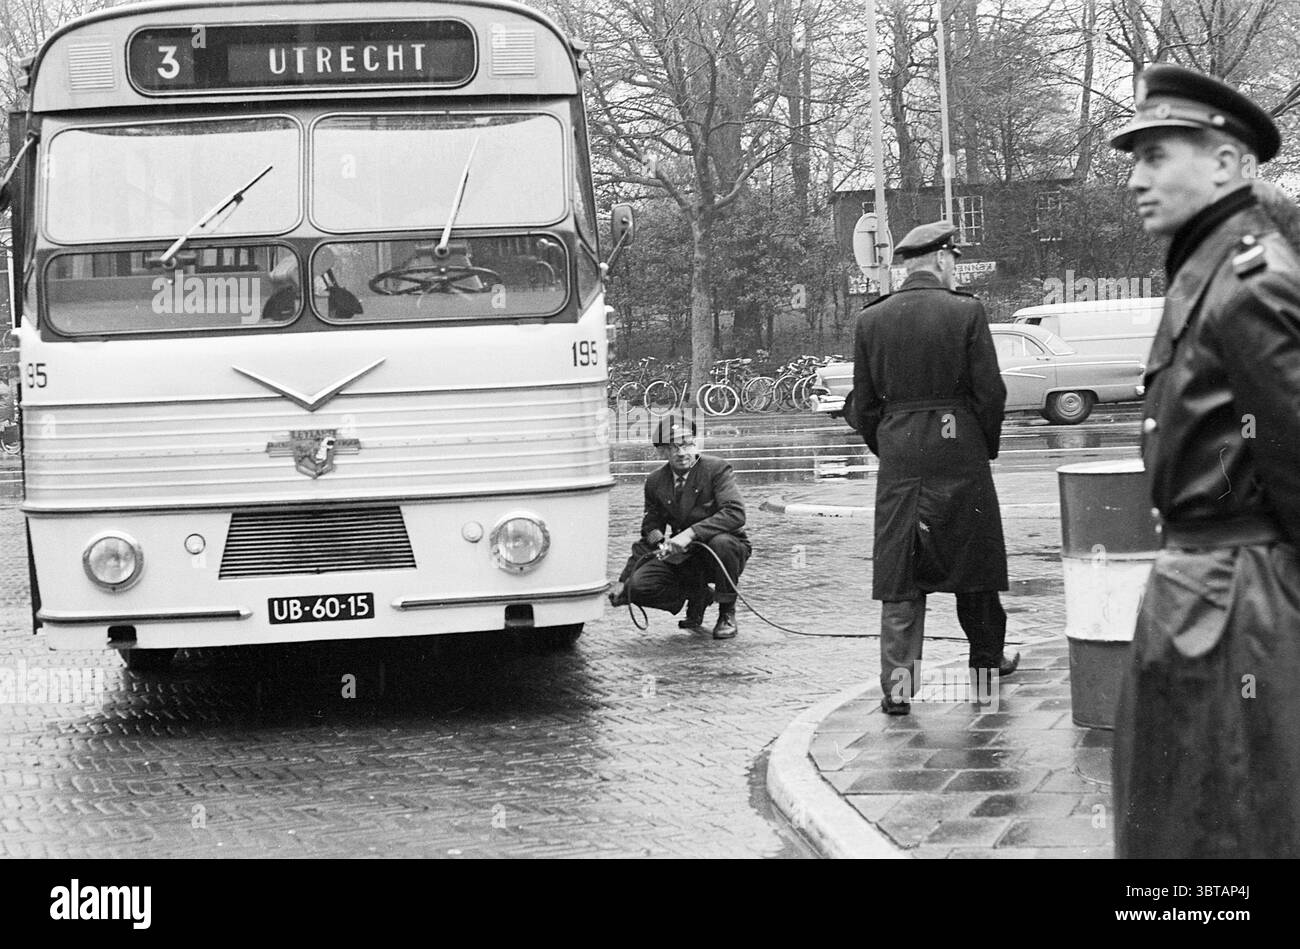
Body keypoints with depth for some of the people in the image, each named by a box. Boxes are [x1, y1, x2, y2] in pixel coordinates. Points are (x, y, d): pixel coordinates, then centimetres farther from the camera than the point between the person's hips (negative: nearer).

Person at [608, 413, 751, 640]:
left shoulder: (716, 469, -12)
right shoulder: (656, 481, 3)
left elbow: (735, 513, -26)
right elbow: (650, 532, 11)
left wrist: (691, 533, -37)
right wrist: (623, 580, 3)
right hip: (682, 558, 4)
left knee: (721, 542, -39)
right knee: (639, 585, -21)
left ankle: (727, 613, -13)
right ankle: (697, 597, 10)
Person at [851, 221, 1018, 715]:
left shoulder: (872, 319, 2)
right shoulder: (966, 311, -6)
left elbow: (864, 403, 5)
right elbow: (989, 391, -5)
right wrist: (986, 447, 9)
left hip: (899, 457, 2)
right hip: (960, 453, -2)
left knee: (899, 574, 4)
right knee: (973, 563, 14)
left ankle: (897, 685, -1)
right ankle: (986, 661, 28)